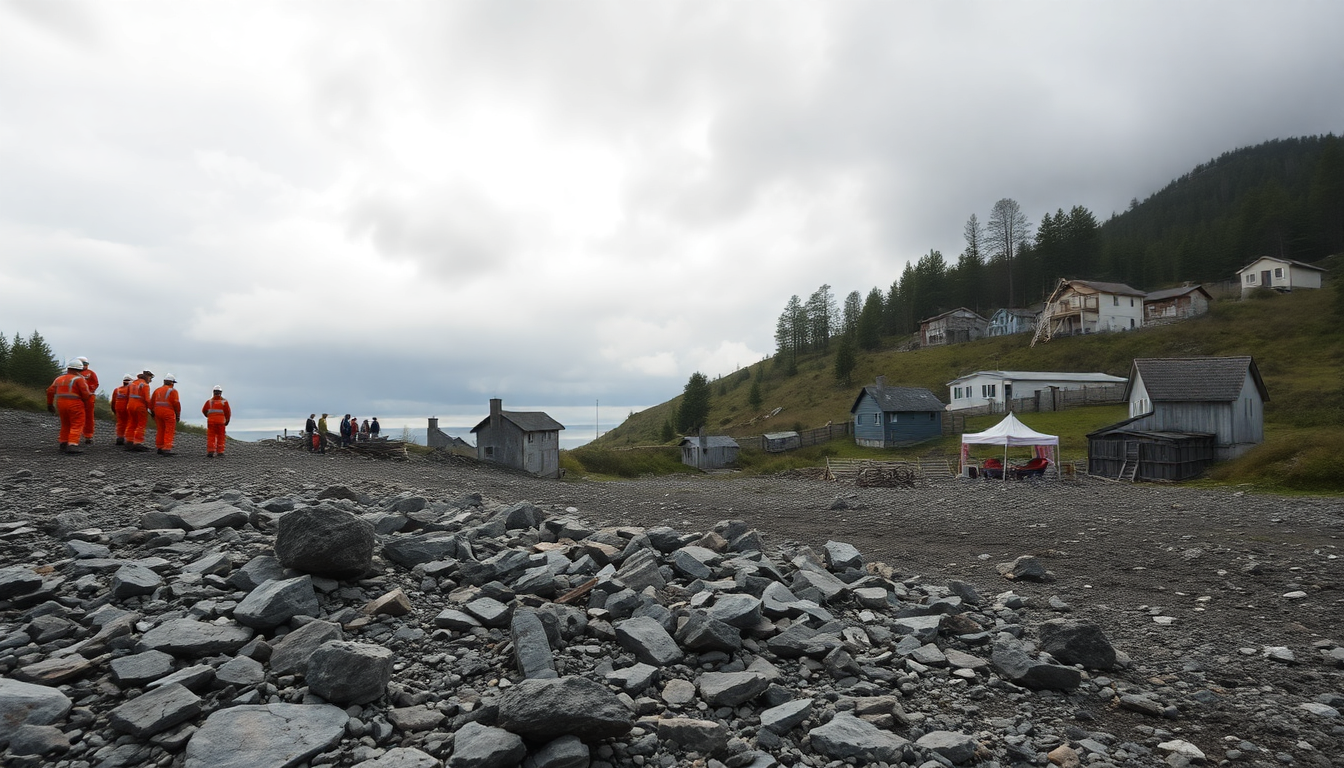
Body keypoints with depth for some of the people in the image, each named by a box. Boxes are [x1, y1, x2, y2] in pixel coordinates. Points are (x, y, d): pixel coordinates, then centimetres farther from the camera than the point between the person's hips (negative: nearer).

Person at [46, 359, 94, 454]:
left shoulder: (59, 378, 13)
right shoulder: (79, 379, -8)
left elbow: (50, 391, 15)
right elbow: (86, 394, -14)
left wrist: (49, 404, 24)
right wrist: (89, 406, 0)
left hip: (61, 404, 7)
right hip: (75, 405, -7)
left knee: (65, 425, 19)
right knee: (77, 425, -5)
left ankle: (63, 445, 22)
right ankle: (72, 445, -16)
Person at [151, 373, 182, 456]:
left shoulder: (157, 390, 13)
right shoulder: (172, 391, -5)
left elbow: (152, 402, 13)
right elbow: (176, 403, -11)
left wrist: (153, 413, 21)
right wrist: (178, 415, -3)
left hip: (158, 412, 6)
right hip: (169, 413, -6)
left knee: (160, 431, 15)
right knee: (169, 432, -5)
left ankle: (159, 448, 19)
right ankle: (167, 449, -12)